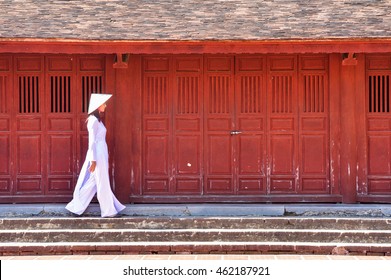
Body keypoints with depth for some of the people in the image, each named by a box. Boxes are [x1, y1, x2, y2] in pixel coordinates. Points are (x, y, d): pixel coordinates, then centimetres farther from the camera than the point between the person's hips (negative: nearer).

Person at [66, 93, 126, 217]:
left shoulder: (97, 119, 14)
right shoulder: (93, 120, -15)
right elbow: (92, 141, -17)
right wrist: (93, 160, -19)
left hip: (101, 153, 10)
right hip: (97, 154, -10)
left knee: (93, 182, 12)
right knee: (102, 183, 0)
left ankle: (76, 206, 16)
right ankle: (108, 211, 9)